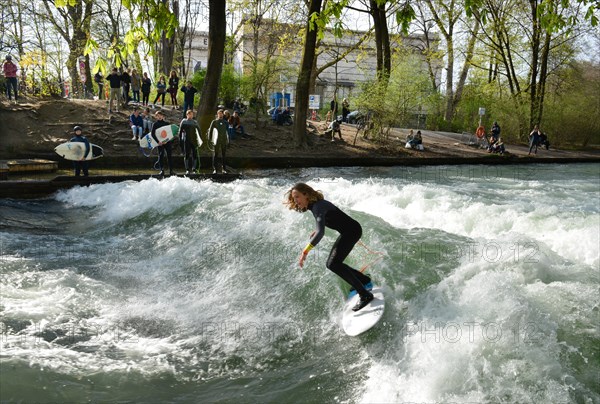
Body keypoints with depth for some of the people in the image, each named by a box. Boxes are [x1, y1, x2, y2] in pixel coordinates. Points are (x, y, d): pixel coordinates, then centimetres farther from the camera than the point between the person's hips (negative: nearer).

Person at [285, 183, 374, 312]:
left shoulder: (318, 206, -24)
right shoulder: (313, 205, 6)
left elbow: (320, 233, -37)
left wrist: (305, 251, -43)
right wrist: (317, 231, 23)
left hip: (352, 230, -10)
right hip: (347, 232, 10)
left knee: (334, 264, -21)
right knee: (331, 264, 13)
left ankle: (365, 295, -17)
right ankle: (364, 279, 29)